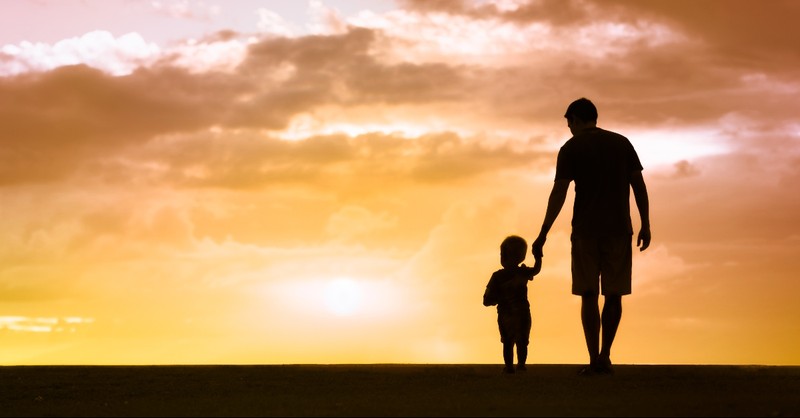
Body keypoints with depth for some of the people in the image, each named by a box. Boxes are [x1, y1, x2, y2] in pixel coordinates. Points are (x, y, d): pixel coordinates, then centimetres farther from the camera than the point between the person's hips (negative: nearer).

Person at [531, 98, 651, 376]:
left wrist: (543, 235, -7)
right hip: (619, 229, 2)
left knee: (589, 295, 3)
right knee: (613, 294, 8)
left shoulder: (571, 148, 1)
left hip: (586, 230, -2)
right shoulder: (622, 143, 10)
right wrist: (645, 226, 8)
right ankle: (604, 357, 4)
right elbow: (639, 185, 5)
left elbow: (559, 193, -7)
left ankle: (594, 359, -3)